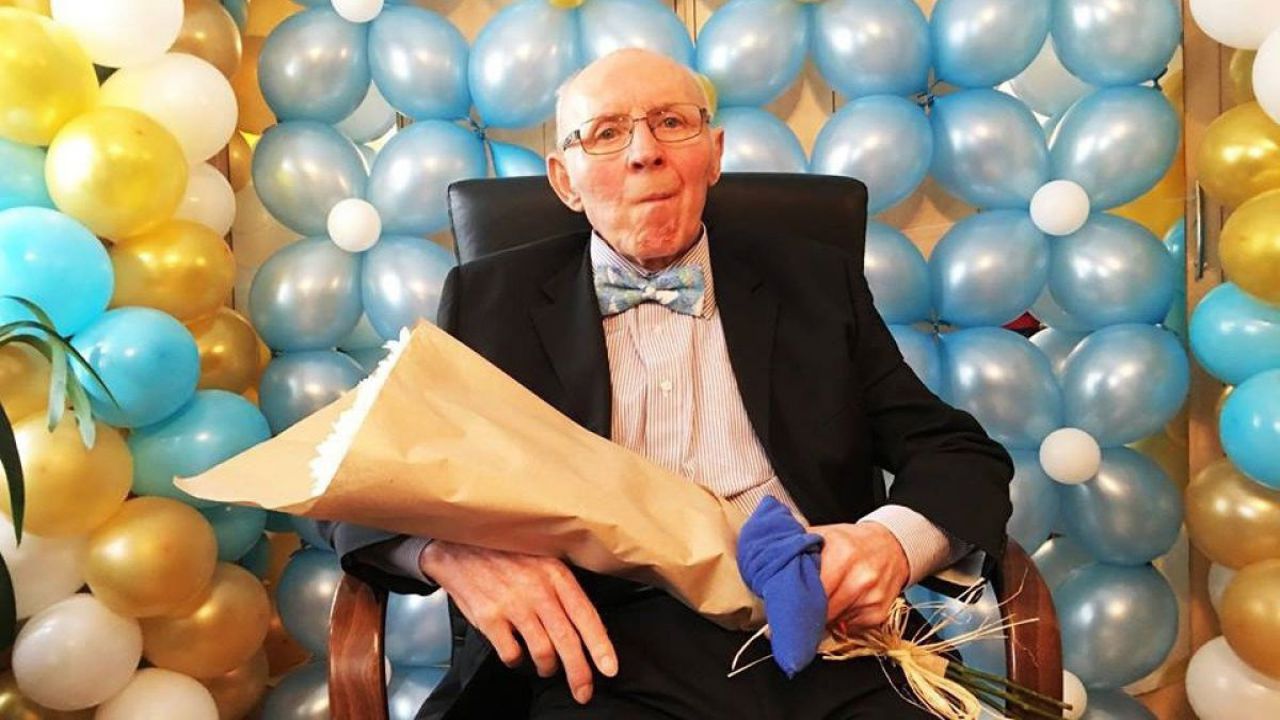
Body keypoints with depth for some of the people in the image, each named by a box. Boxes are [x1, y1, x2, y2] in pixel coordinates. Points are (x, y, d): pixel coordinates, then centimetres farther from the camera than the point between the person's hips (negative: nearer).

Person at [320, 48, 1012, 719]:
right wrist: (447, 548, -16)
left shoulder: (818, 284, 14)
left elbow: (964, 456, 12)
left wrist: (892, 540, -12)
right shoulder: (490, 300, 11)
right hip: (605, 655, -1)